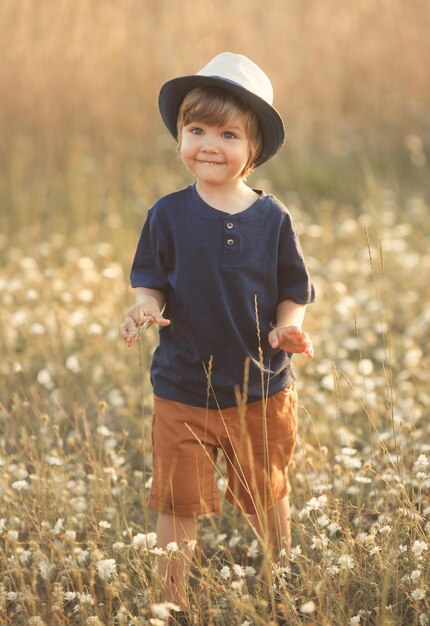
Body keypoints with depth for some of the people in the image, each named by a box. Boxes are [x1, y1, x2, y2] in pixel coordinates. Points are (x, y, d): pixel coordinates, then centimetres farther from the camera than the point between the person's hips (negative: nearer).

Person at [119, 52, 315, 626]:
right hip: (182, 388, 0)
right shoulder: (168, 216, -5)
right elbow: (151, 282, 1)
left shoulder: (272, 218, -5)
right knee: (178, 505, 4)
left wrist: (287, 327, -18)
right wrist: (147, 307, -21)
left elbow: (292, 292, 2)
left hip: (262, 389, 1)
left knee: (268, 498, 17)